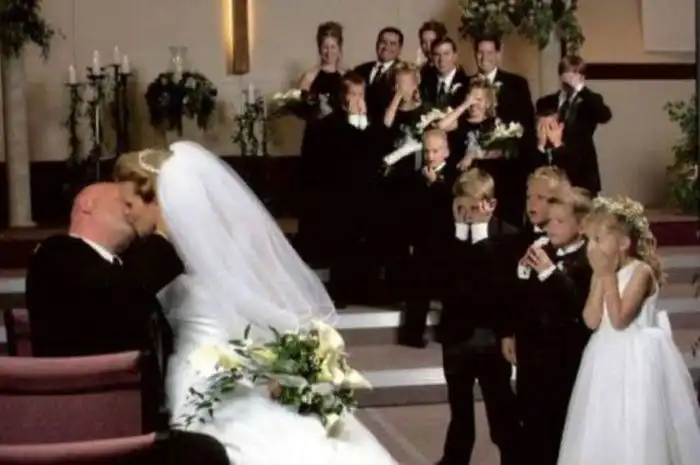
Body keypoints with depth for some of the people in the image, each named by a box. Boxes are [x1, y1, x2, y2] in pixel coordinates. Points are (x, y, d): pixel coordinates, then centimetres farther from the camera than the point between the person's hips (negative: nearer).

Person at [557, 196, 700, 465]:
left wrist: (608, 276, -20)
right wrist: (600, 277, -10)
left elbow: (619, 319, -23)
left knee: (639, 437, -2)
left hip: (637, 361, -7)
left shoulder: (641, 271, -14)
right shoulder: (602, 275, 5)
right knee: (605, 436, 12)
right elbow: (592, 321, -6)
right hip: (608, 362, 7)